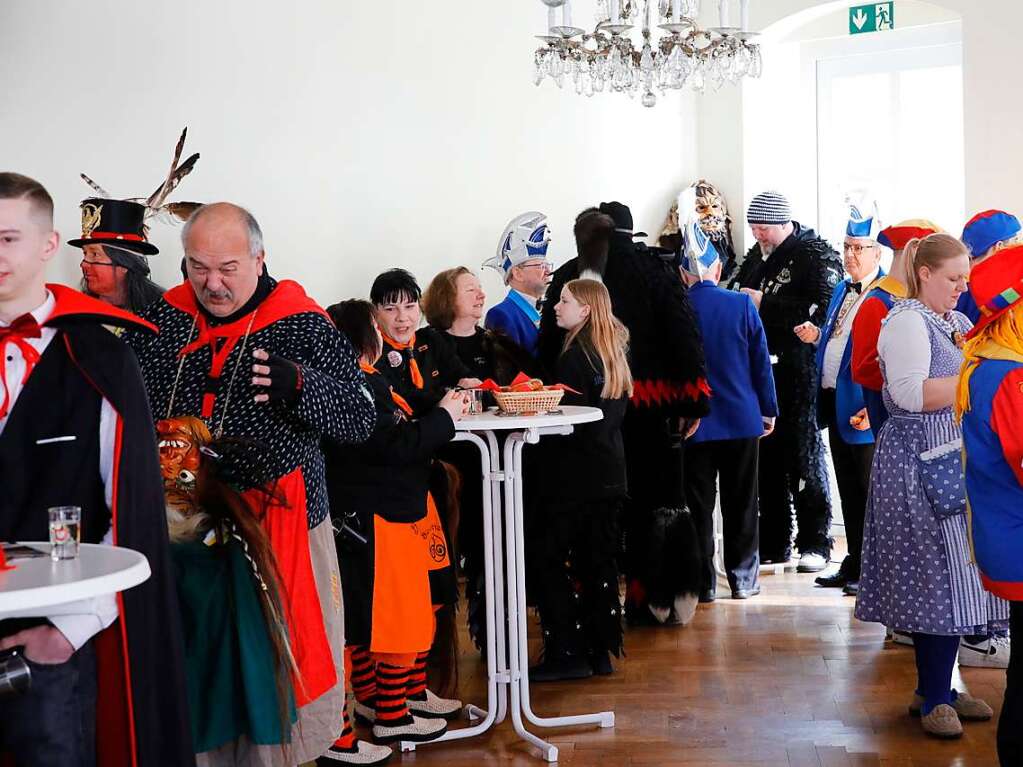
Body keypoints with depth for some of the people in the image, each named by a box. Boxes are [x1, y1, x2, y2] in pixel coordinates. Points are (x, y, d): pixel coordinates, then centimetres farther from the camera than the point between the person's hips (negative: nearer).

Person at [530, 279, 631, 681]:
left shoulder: (574, 358, -15)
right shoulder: (613, 353, 11)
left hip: (576, 477, -9)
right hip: (609, 473, 9)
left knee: (548, 560, -1)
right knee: (599, 562, 12)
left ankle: (567, 653, -2)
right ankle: (600, 651, 17)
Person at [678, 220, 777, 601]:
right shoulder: (742, 304, -6)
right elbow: (761, 361, -1)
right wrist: (768, 410, 8)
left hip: (694, 423, -1)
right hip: (743, 420, 1)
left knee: (698, 506, 7)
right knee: (741, 504, 10)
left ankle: (703, 583, 9)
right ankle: (743, 580, 16)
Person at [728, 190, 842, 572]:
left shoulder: (814, 255, -7)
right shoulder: (757, 256, 16)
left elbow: (818, 310, -18)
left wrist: (764, 303, -17)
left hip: (798, 372, -7)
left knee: (803, 453, -1)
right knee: (767, 455, 10)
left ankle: (815, 542, 9)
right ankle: (774, 543, 19)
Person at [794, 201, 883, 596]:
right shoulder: (841, 290, 15)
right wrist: (817, 337, 4)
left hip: (865, 407, -8)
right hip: (835, 402, 9)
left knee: (869, 490, 1)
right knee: (848, 490, 15)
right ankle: (853, 564, 25)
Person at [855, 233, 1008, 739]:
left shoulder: (953, 322, 17)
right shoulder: (907, 321, -11)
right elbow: (910, 393, -23)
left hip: (952, 461, 9)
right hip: (921, 463, -9)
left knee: (948, 579, 10)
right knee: (940, 577, -7)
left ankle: (936, 688, 19)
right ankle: (934, 698, 2)